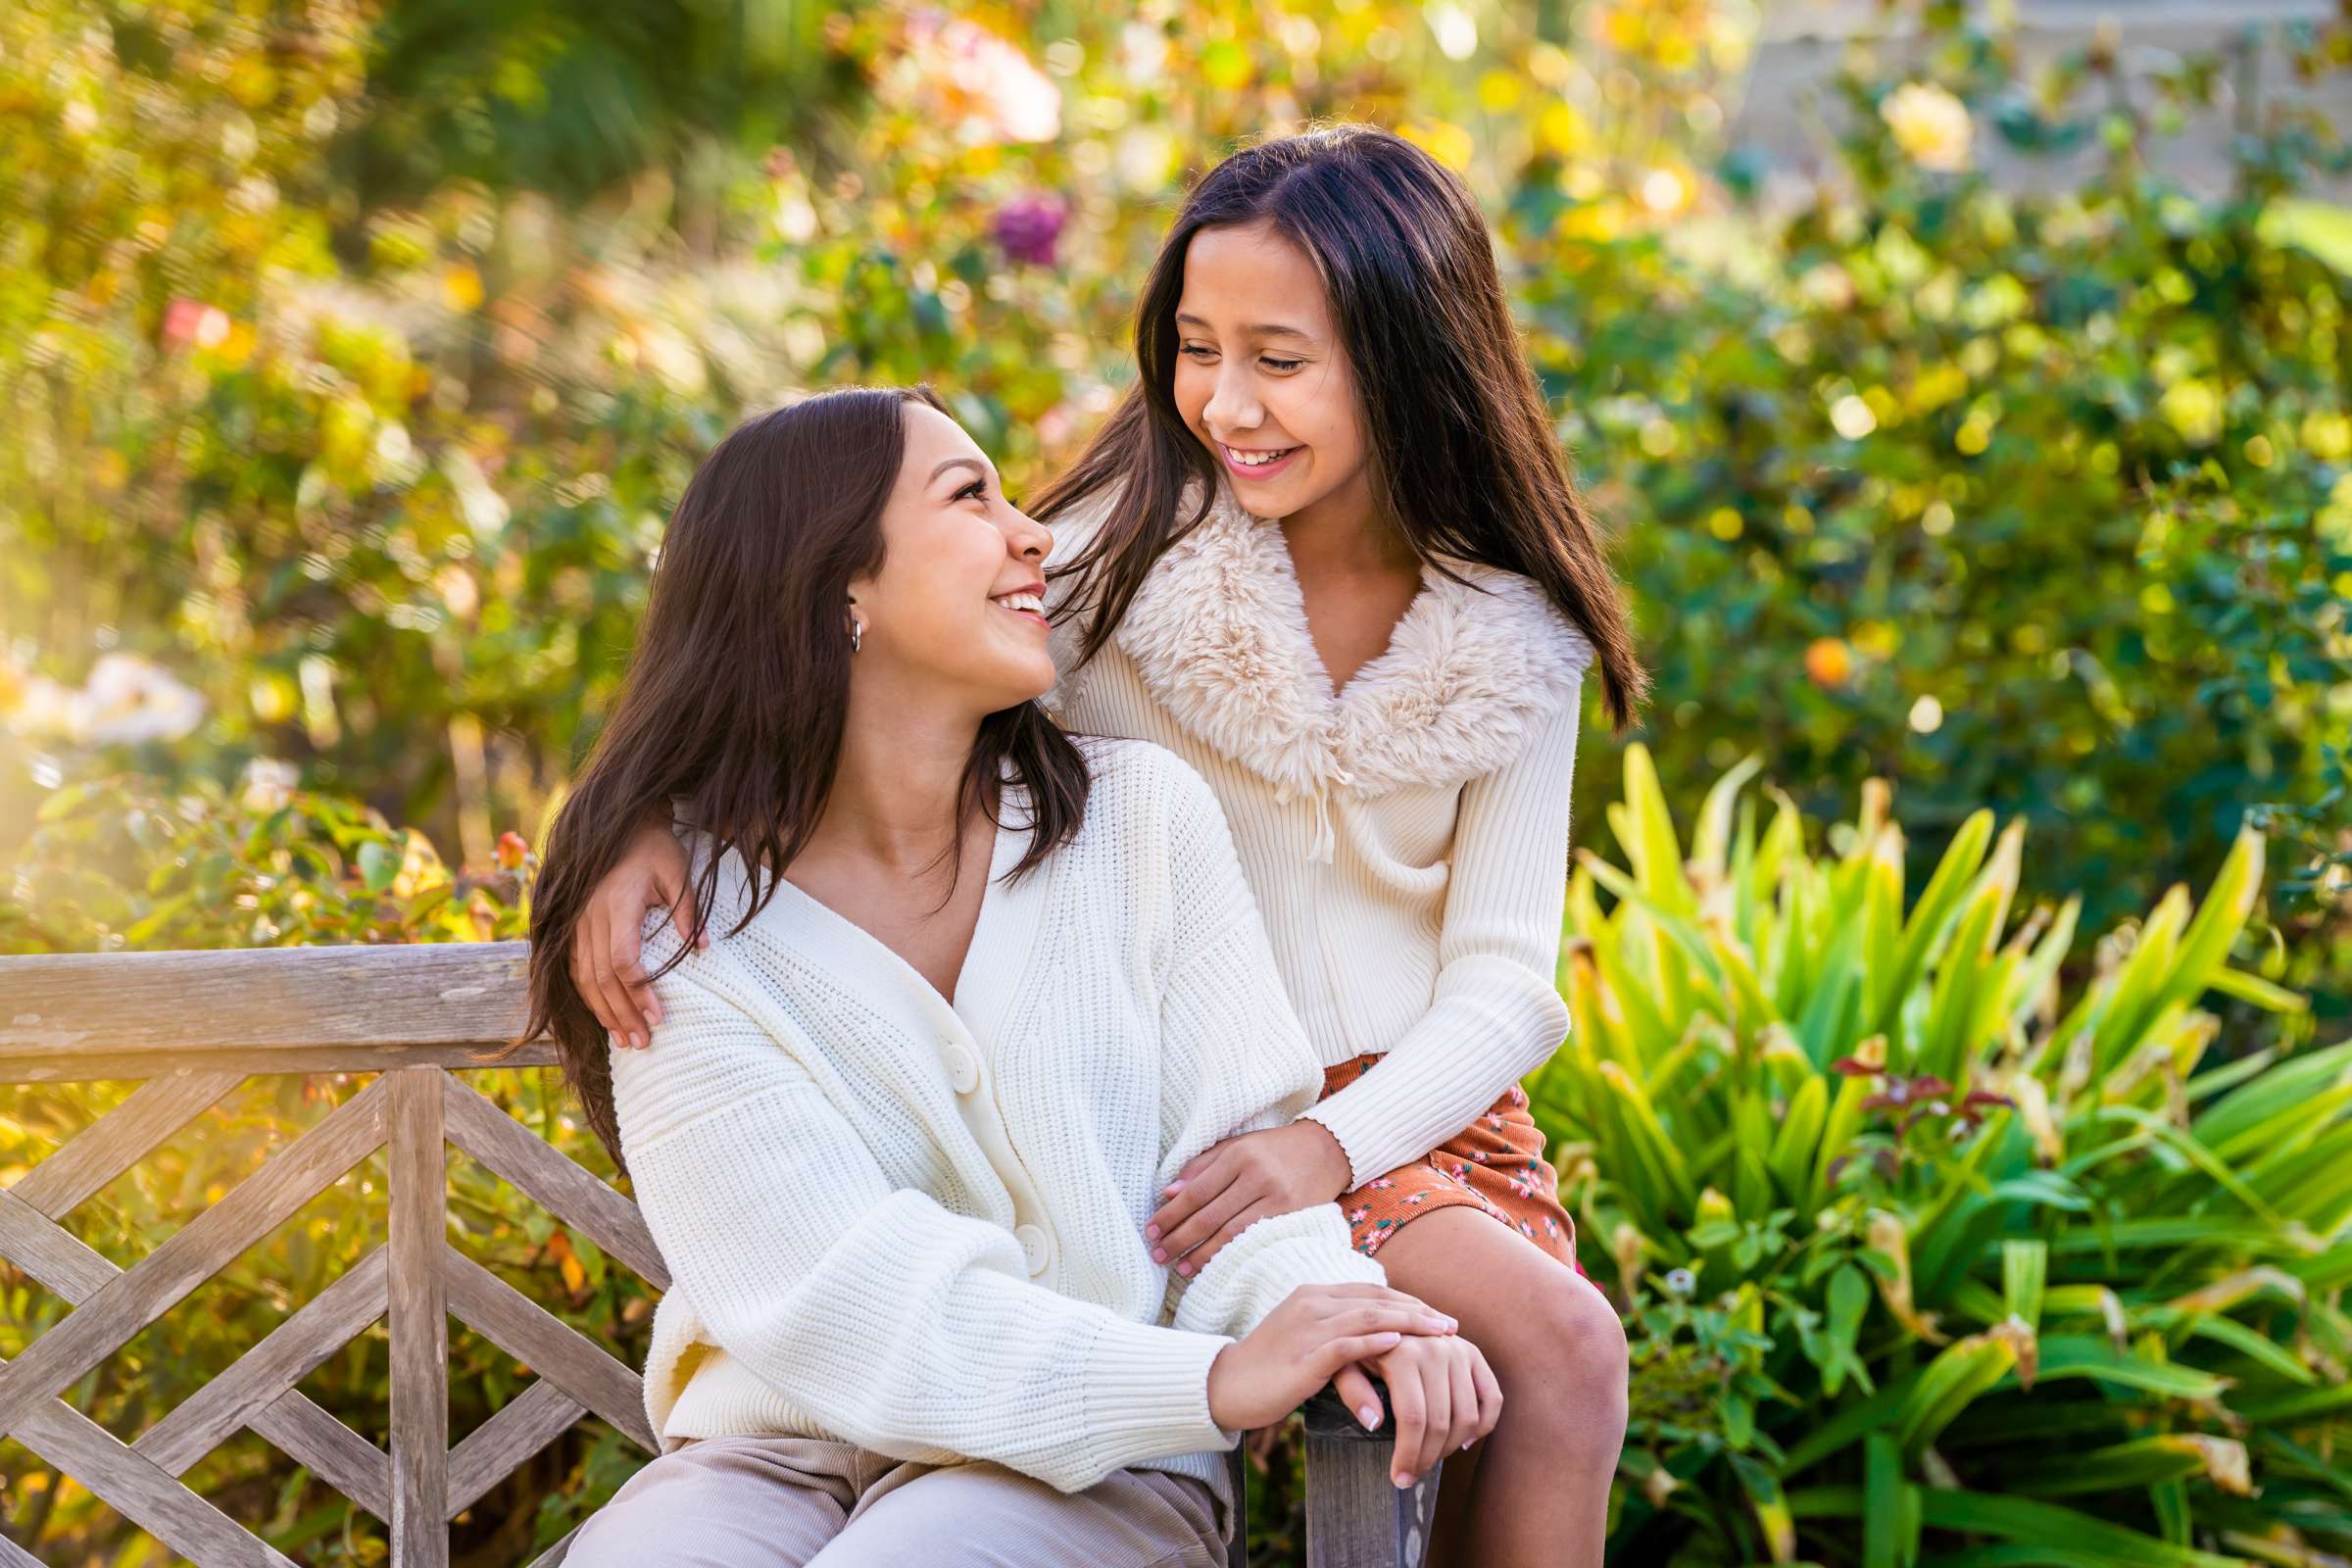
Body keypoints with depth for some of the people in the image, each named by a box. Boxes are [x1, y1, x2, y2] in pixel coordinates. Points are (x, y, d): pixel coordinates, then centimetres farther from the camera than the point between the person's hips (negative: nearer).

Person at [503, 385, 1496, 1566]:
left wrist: (1327, 1309, -24)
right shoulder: (689, 913, -5)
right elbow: (832, 1291, -15)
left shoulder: (1142, 817, 2)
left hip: (1091, 1470, 1)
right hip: (779, 1453, 0)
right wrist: (1209, 1379, -26)